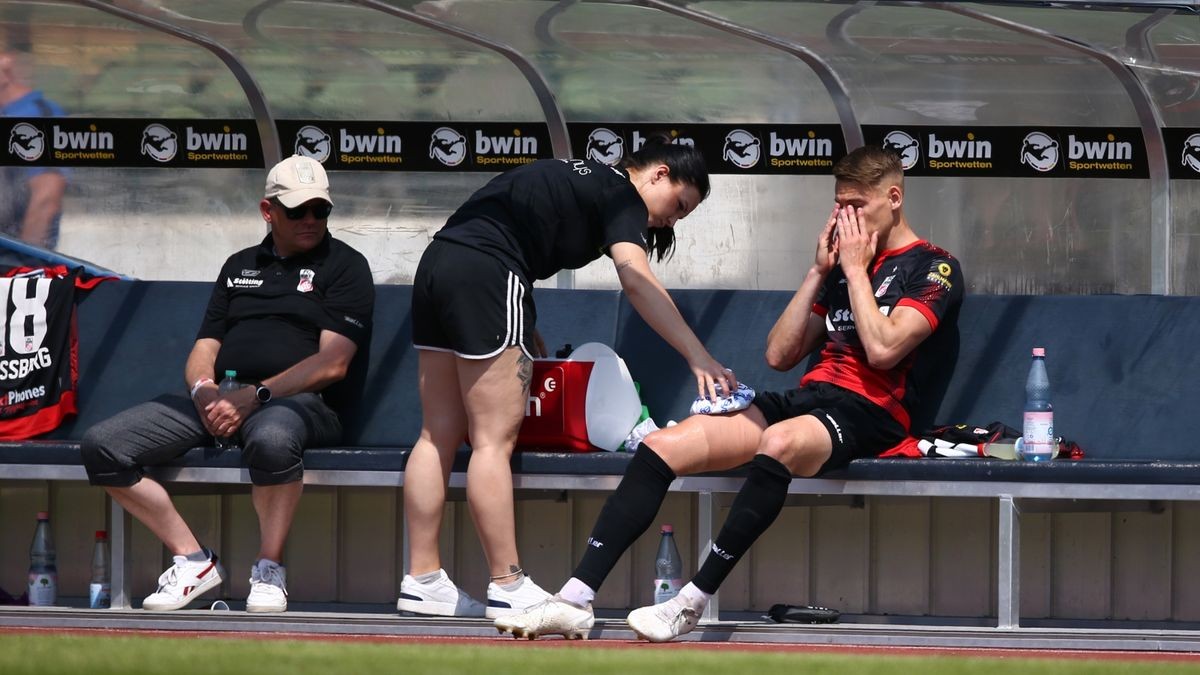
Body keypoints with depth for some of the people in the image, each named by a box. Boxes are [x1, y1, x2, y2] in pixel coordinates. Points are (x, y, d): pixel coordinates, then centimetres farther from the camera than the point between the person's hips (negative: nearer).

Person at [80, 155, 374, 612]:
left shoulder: (344, 266, 7)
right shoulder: (240, 266, 25)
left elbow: (332, 364, -5)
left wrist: (255, 396, -16)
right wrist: (203, 390, -5)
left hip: (296, 401, -6)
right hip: (217, 399, 6)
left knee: (271, 438, -44)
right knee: (101, 446, -13)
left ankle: (269, 570, -23)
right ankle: (192, 560, -7)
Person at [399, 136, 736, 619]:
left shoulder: (580, 178, 25)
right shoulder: (622, 195, -2)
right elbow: (636, 280, -17)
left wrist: (524, 328, 22)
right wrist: (698, 357, -22)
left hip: (438, 260, 9)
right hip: (484, 275, -9)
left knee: (440, 435, 9)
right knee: (494, 439, -7)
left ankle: (421, 580, 9)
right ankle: (507, 588, -6)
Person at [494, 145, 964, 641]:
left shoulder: (934, 268, 2)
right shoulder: (843, 263, 25)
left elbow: (883, 349, -15)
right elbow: (779, 354, 19)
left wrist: (856, 269, -4)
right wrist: (819, 272, 12)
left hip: (867, 413, -8)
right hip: (807, 397, 8)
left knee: (779, 443, -42)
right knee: (662, 446, -13)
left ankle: (692, 603, -38)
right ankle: (575, 601, -23)